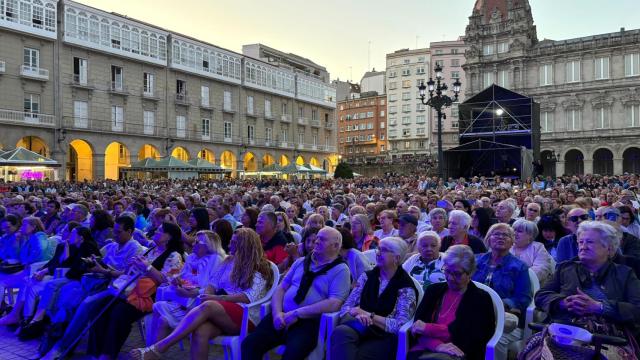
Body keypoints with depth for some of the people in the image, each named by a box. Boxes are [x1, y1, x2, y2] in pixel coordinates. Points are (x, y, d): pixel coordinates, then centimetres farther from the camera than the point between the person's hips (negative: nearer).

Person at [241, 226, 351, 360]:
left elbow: (333, 304, -12)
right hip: (282, 317, 5)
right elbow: (281, 288, 14)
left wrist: (297, 313, -15)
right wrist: (277, 313, -6)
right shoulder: (301, 262, 16)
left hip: (310, 321, -5)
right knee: (249, 344, -16)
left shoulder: (341, 270, -1)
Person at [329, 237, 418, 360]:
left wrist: (369, 316, -14)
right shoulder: (367, 276, 11)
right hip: (360, 328, 4)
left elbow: (400, 326, -9)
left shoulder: (406, 287, -1)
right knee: (340, 332, -32)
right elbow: (346, 307, 6)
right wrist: (358, 314, -17)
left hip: (384, 337, -4)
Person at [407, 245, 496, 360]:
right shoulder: (434, 289, 15)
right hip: (426, 348, 3)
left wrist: (427, 328, -7)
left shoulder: (481, 299, 6)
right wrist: (437, 345, -16)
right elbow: (418, 324, 3)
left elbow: (469, 337, -7)